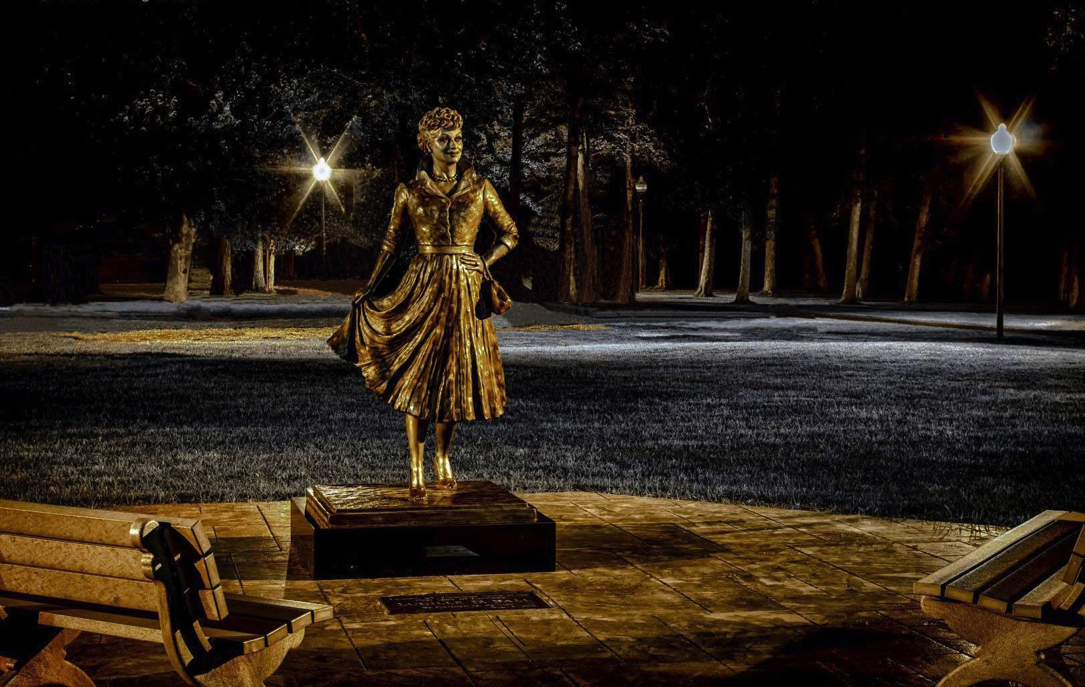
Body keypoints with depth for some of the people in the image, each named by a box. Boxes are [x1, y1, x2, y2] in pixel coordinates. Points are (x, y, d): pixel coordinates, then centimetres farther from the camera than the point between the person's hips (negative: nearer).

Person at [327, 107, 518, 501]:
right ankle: (417, 472, 2)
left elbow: (510, 232, 11)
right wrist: (368, 288, -2)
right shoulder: (409, 193, 3)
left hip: (466, 290, 1)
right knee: (416, 377, -4)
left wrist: (486, 262, -4)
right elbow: (390, 245, 7)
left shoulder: (480, 187, 5)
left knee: (456, 377, 6)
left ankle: (443, 457, 25)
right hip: (423, 287, -1)